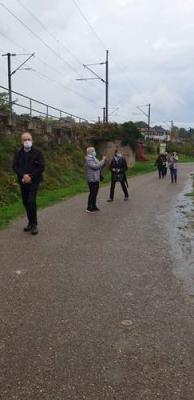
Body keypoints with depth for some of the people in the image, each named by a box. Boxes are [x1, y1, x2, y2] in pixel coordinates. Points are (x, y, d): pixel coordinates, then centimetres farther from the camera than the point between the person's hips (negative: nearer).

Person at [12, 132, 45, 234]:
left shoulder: (37, 153, -1)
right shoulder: (18, 154, 8)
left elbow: (41, 167, -7)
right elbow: (15, 166, -1)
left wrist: (31, 176, -16)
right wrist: (23, 175, -18)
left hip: (34, 181, -4)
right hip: (22, 181, 4)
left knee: (31, 202, -14)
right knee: (25, 202, 8)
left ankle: (34, 224, -5)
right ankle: (30, 222, 21)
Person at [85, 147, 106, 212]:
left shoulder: (94, 158, 16)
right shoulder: (88, 159, -15)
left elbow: (99, 166, 19)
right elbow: (95, 166, -25)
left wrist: (103, 160, 4)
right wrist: (103, 160, -18)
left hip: (96, 179, 9)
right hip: (92, 179, -9)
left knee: (95, 193, 13)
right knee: (92, 193, -6)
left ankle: (94, 206, 22)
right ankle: (89, 208, 0)